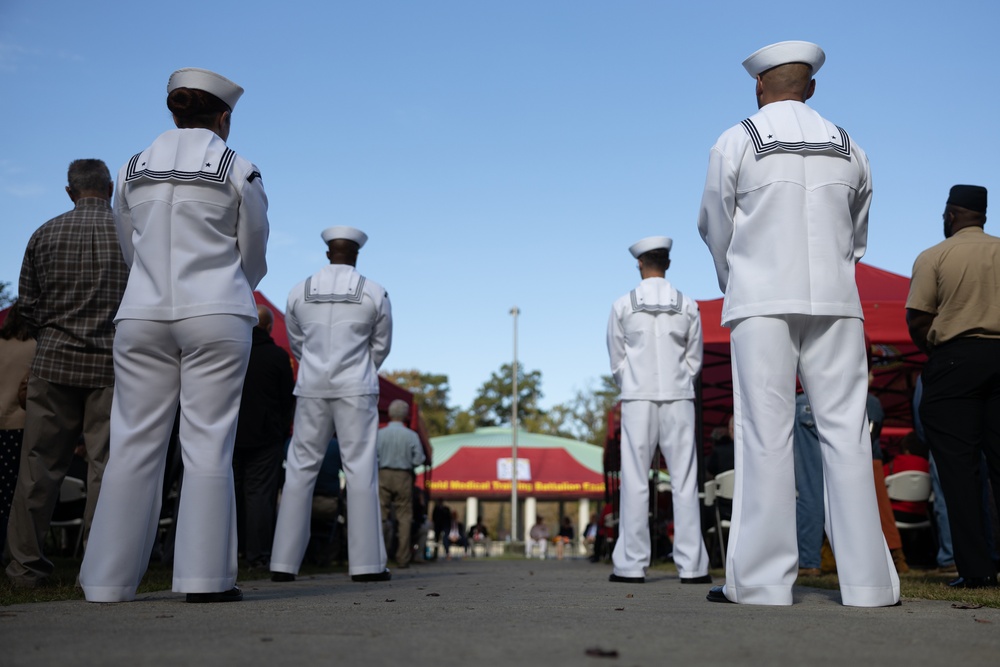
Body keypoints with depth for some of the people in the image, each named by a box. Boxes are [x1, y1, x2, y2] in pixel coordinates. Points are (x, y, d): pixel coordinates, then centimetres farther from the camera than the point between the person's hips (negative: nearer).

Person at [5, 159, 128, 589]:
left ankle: (24, 561, 15)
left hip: (54, 361, 2)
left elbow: (27, 304, 7)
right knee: (107, 462, 1)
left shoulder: (46, 234, 6)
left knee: (40, 463, 8)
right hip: (114, 365, -2)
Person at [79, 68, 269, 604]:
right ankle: (205, 577, -3)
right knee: (208, 444, -2)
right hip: (216, 317, -3)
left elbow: (131, 251, 16)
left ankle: (109, 579, 9)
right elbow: (253, 256, 7)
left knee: (135, 444, 6)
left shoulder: (133, 171, 10)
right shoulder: (239, 172, 0)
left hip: (143, 316, 3)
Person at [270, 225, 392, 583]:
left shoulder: (299, 292, 5)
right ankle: (367, 562, -2)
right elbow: (381, 346, 9)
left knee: (300, 469, 6)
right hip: (356, 390, -2)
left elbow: (296, 343, 15)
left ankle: (284, 562, 6)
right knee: (360, 470, -1)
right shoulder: (374, 292, 0)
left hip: (311, 389, 2)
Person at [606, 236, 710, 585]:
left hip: (638, 402, -1)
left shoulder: (622, 306, 0)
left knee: (635, 483, 0)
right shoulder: (688, 307, 4)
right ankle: (692, 566, 1)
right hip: (678, 401, 1)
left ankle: (631, 566, -1)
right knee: (684, 482, 3)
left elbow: (616, 362, 5)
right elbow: (694, 361, 9)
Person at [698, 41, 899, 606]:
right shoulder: (848, 147, 14)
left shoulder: (736, 143, 2)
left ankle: (761, 581, -5)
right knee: (847, 432, 2)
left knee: (766, 436, -5)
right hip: (835, 302, 3)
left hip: (762, 304, -3)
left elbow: (715, 228, 8)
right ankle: (868, 580, 3)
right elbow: (856, 237, 19)